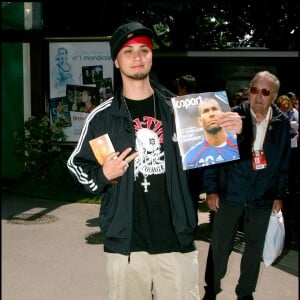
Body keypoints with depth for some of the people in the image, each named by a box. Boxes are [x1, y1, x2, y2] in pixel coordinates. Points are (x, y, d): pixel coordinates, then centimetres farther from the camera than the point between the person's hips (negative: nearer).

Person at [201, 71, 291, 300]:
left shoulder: (281, 123, 0)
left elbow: (284, 162, 6)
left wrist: (280, 195, 5)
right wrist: (211, 189, -7)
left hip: (263, 197, 2)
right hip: (230, 194, -2)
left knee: (255, 247, 14)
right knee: (219, 246, 6)